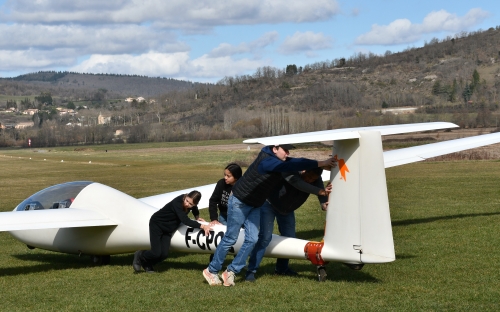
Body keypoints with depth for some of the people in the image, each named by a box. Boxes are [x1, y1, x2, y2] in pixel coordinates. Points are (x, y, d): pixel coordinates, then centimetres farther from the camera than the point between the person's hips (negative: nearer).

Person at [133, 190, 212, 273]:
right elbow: (185, 221, -42)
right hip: (156, 224, -6)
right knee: (156, 253, -14)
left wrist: (197, 217, 0)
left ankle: (147, 264, 21)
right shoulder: (177, 203, -35)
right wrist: (202, 226, -43)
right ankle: (139, 255, 18)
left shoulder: (193, 205, -14)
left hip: (168, 229, 6)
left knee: (164, 254, -7)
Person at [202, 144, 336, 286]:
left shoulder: (279, 161, 0)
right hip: (239, 202, -9)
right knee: (230, 238, -1)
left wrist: (323, 164, -11)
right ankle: (211, 270, 13)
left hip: (255, 205, 9)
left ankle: (231, 271, 7)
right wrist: (320, 163, -38)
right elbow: (291, 166, -37)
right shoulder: (266, 161, -30)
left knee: (252, 239, -1)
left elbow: (297, 162, -1)